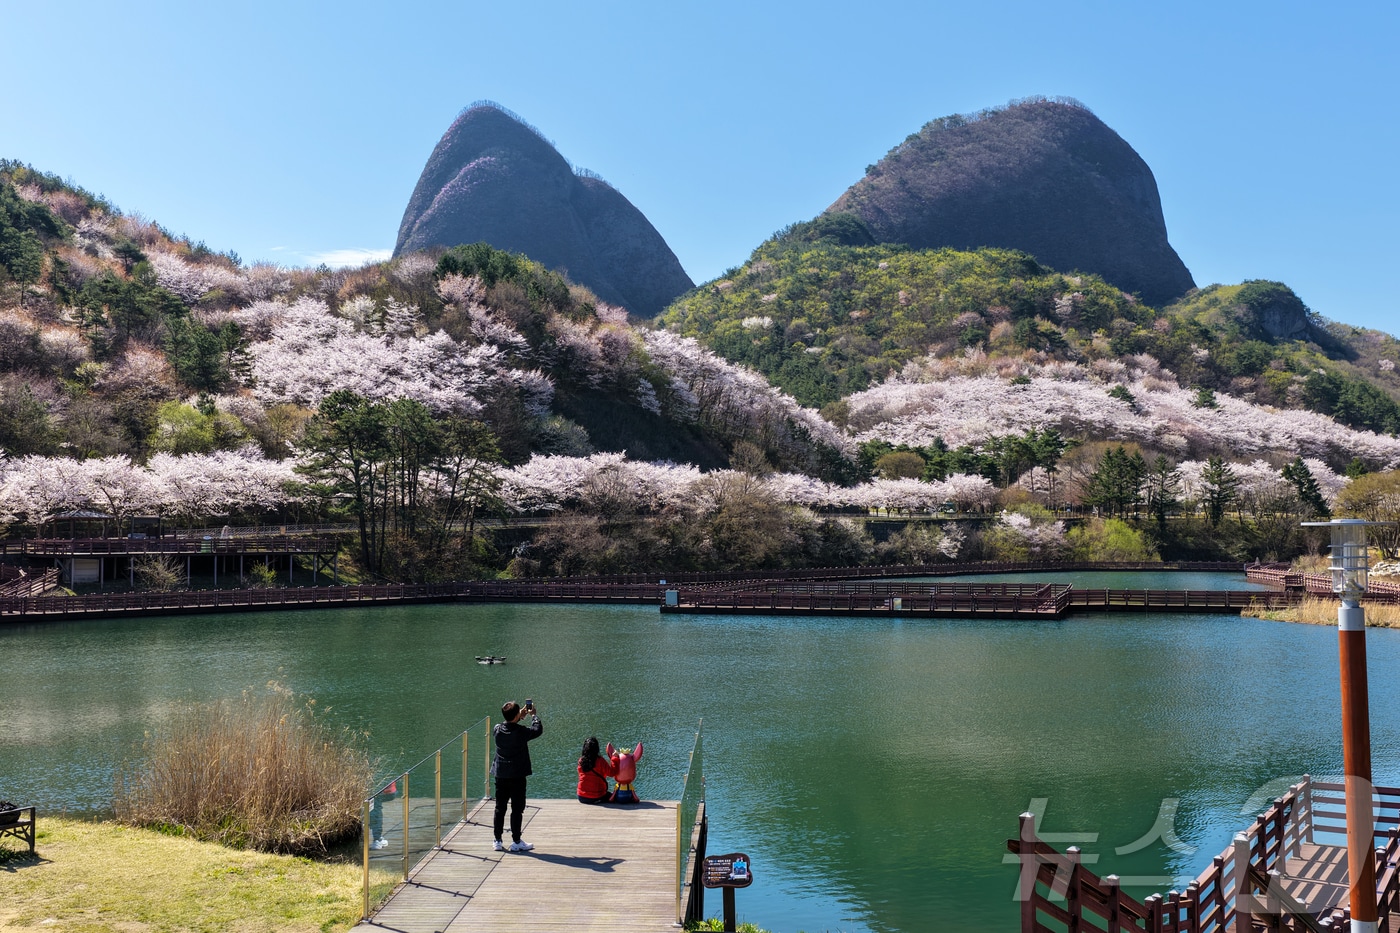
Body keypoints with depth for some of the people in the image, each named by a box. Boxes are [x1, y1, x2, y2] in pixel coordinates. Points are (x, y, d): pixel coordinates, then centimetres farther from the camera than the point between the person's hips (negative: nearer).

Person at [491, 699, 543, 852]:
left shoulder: (498, 730, -3)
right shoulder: (521, 731, -17)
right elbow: (538, 730, -1)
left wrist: (521, 716, 23)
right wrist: (533, 715, 12)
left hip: (500, 775, 5)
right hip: (517, 776, -5)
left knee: (500, 808, 11)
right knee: (517, 809, 4)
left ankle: (498, 841, 15)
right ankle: (516, 842, 7)